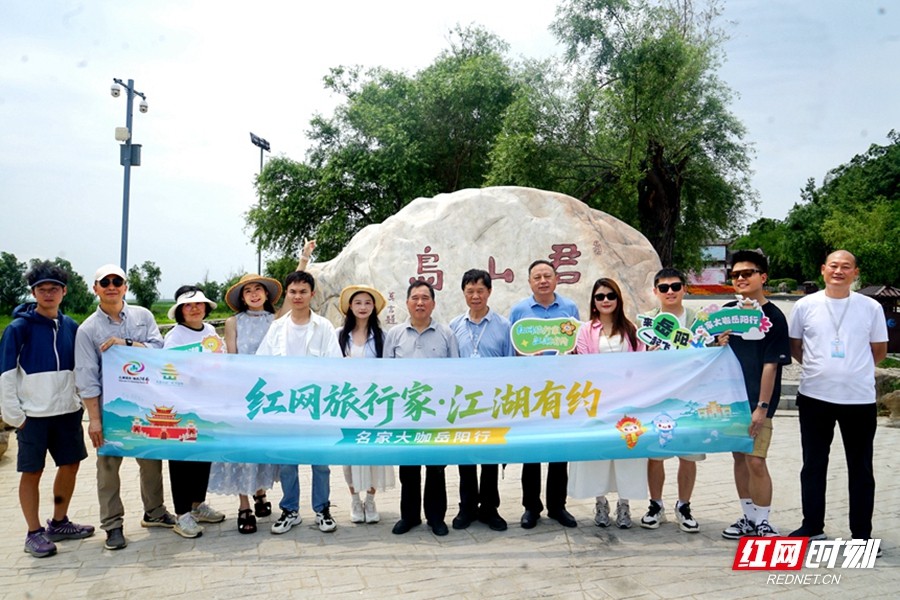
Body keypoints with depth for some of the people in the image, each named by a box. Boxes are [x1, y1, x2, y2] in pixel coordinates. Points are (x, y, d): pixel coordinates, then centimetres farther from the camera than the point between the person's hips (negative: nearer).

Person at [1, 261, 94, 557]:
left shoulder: (71, 327, 6)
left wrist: (79, 401, 7)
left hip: (67, 411, 5)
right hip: (33, 415, -5)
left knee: (71, 465, 11)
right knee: (32, 472, 4)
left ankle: (59, 523, 28)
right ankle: (34, 533, 17)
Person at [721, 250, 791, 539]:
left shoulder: (773, 317, -8)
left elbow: (771, 364, -12)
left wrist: (762, 406, -15)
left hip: (756, 402, -5)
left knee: (755, 461, -7)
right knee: (739, 458, 13)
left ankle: (763, 524, 10)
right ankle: (749, 518, 26)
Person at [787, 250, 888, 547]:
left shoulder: (871, 307, 0)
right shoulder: (805, 306, 0)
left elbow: (879, 350, 9)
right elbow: (794, 347, 11)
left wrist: (852, 371, 7)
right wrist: (819, 368, 6)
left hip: (860, 399, 0)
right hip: (814, 397, 0)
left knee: (861, 469, 10)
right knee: (813, 466, 11)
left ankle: (862, 534, 22)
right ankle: (812, 527, 24)